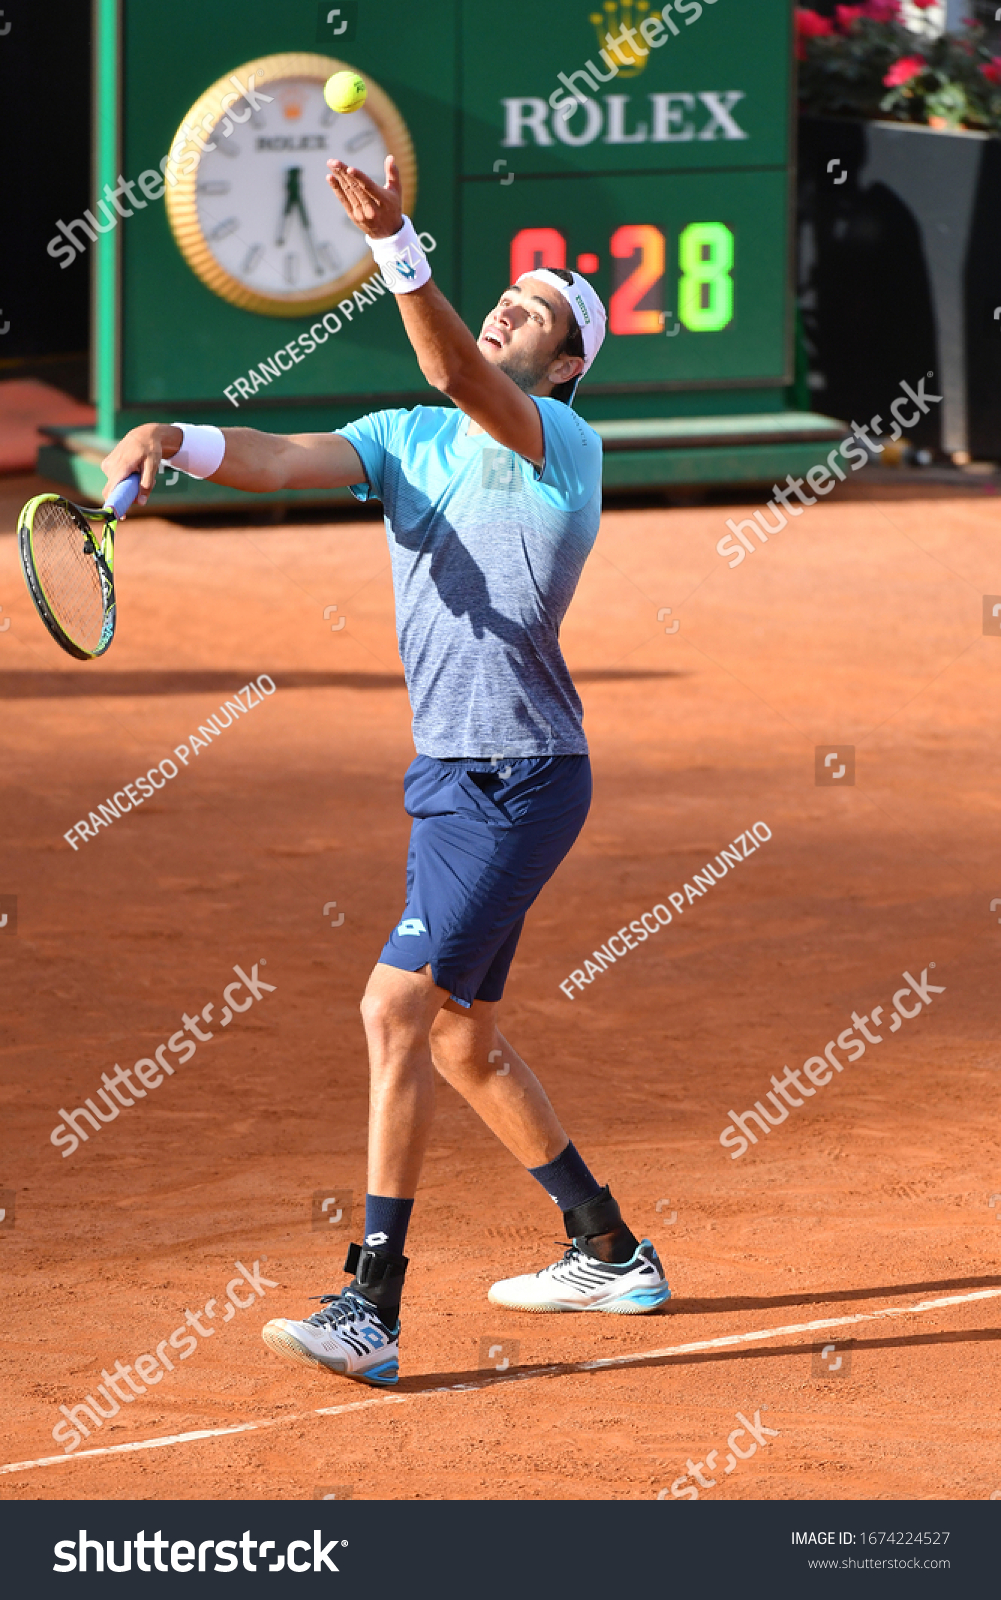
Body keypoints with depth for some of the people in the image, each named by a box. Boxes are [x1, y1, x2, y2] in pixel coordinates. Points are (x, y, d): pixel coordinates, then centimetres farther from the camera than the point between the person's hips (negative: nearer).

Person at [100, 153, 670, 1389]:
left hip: (517, 779, -9)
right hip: (452, 776, 9)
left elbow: (465, 380, -32)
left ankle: (369, 1309, -17)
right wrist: (176, 441, -28)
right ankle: (609, 1253, 33)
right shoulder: (407, 440, 10)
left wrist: (395, 246, -47)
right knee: (459, 1036, 17)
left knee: (396, 1009, -17)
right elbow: (278, 462, -7)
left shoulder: (562, 443, -11)